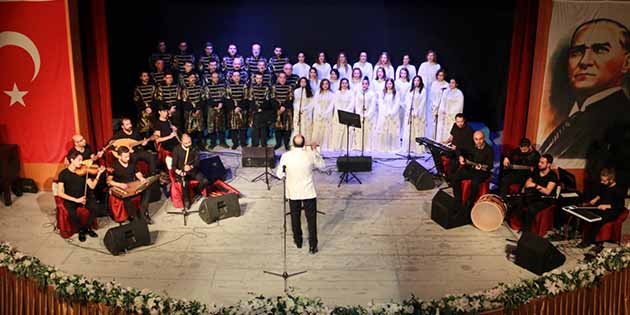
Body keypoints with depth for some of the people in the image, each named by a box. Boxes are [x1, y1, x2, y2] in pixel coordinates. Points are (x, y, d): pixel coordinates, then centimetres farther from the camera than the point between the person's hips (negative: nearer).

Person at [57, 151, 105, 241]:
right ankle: (81, 230, -3)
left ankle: (87, 228, 0)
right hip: (70, 199, -3)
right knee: (72, 213, -33)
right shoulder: (63, 174, -8)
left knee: (94, 208, -26)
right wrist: (75, 199, -22)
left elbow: (92, 186, -5)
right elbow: (59, 193, -13)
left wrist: (99, 174, -17)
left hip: (83, 197, 3)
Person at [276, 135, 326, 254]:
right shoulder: (310, 155, -12)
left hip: (293, 193, 1)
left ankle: (298, 241, 30)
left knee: (295, 217, 17)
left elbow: (279, 174, -4)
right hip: (309, 192, -1)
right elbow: (322, 166, 6)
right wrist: (315, 150, 11)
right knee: (311, 219, 6)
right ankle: (313, 245, 5)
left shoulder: (285, 156, -12)